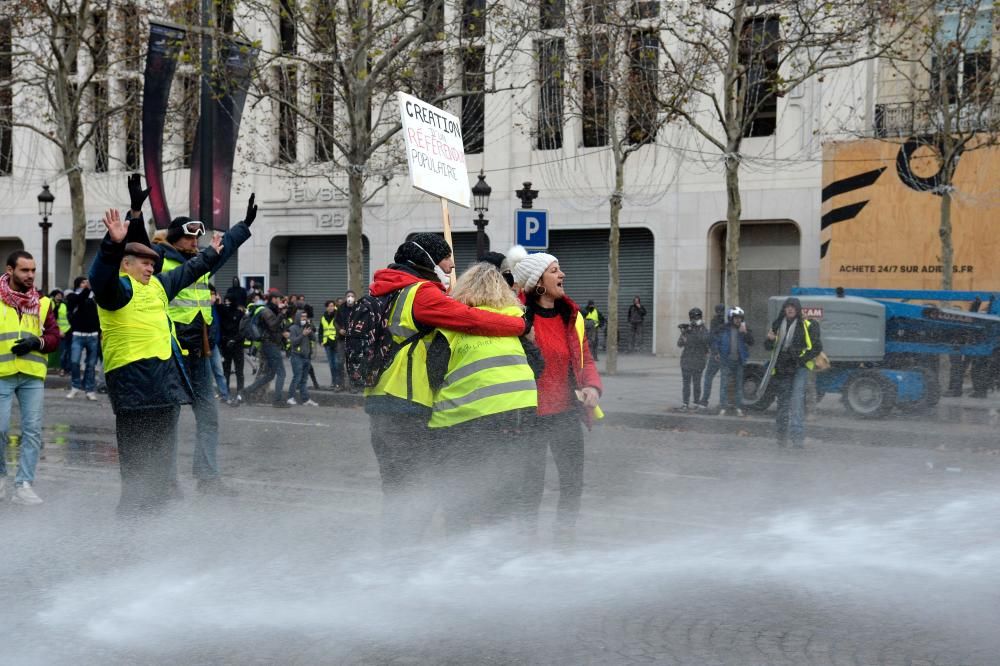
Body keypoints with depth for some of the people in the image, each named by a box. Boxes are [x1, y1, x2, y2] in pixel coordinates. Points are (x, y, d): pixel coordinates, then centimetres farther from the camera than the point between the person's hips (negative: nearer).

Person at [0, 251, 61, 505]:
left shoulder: (42, 302, 10)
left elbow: (54, 336, 8)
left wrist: (37, 343, -11)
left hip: (33, 376, 3)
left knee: (32, 430, -1)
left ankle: (24, 485, 4)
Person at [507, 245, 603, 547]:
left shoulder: (571, 316, 7)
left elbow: (585, 359, 12)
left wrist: (592, 386, -5)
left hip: (566, 413, 5)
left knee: (573, 483, 7)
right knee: (530, 487, 3)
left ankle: (565, 540, 23)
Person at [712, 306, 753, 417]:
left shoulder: (744, 330, 4)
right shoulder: (724, 329, 0)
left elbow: (751, 343, -6)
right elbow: (715, 341, 7)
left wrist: (745, 333, -20)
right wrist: (716, 353, -5)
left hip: (739, 362, 2)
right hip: (726, 361, -2)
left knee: (738, 385, 8)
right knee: (724, 385, -6)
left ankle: (738, 408, 14)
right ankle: (723, 407, -2)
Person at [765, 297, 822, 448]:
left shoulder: (807, 326, 0)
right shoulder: (778, 325, 11)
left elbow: (817, 347, 1)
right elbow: (768, 347, 15)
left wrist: (802, 357, -11)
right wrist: (770, 340, -7)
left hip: (800, 368, -4)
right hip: (782, 369, 4)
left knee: (797, 400, -17)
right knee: (783, 402, 10)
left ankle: (798, 436, -21)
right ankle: (781, 436, 21)